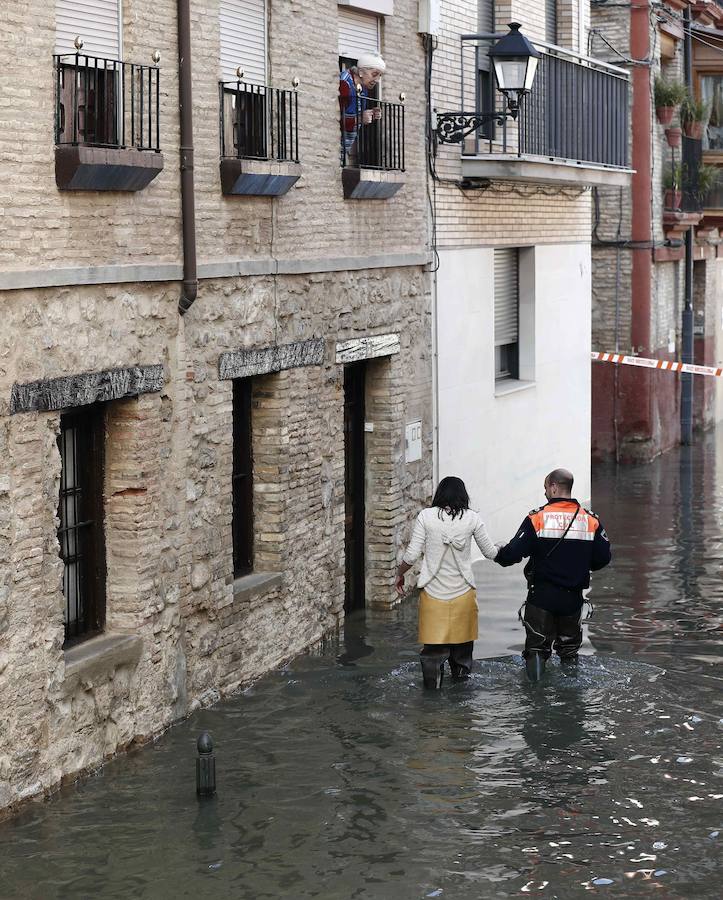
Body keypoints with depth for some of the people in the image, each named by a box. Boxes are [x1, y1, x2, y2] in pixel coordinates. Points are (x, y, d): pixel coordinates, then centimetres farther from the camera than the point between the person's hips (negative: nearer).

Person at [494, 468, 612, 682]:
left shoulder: (537, 518, -10)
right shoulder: (591, 520, 1)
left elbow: (514, 552, -13)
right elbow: (603, 557, 4)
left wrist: (499, 555, 9)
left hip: (542, 595, -3)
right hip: (573, 597, 3)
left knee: (537, 645, 2)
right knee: (569, 646, 21)